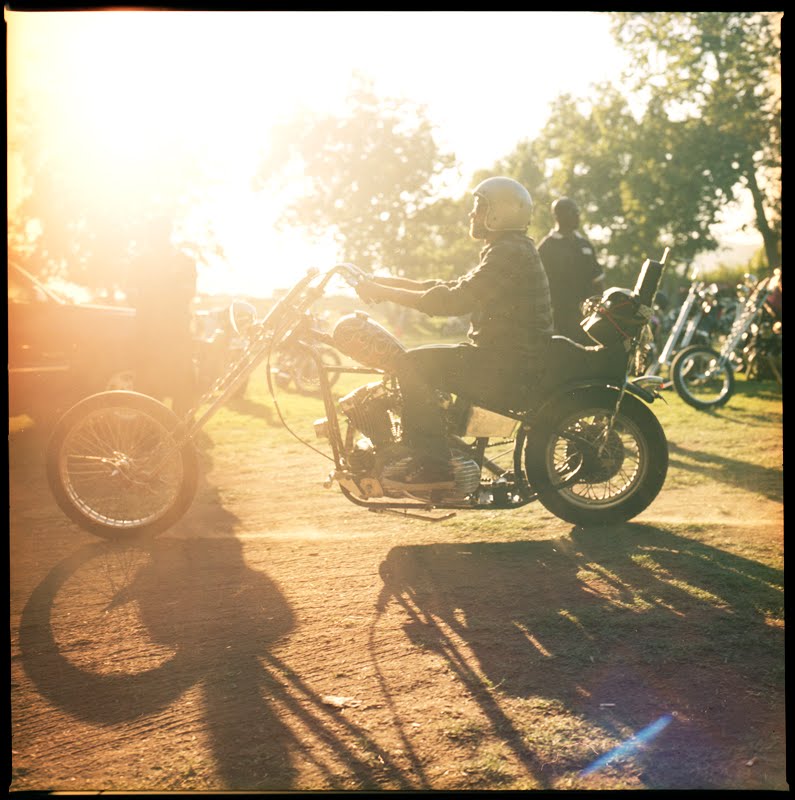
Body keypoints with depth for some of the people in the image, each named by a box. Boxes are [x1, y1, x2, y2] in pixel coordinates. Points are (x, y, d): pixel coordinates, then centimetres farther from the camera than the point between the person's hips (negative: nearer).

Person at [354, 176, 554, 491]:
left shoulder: (510, 253, -14)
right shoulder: (508, 251, 20)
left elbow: (454, 301, -23)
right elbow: (452, 288, 19)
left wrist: (385, 293, -17)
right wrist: (387, 283, 11)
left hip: (506, 368, -11)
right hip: (508, 361, 11)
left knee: (413, 363, -18)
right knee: (421, 362, 16)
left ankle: (432, 464, -21)